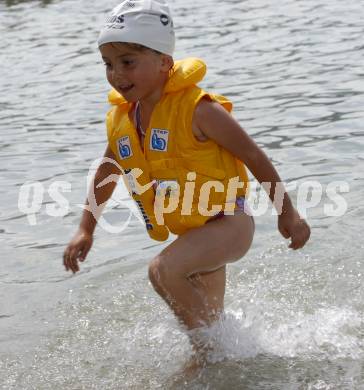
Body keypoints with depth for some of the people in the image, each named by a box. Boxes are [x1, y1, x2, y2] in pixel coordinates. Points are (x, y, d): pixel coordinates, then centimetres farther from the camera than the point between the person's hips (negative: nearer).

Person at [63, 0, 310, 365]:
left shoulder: (196, 109, -21)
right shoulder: (120, 120, 0)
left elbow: (253, 155, -14)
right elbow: (106, 173, 17)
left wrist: (288, 213, -10)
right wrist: (85, 230, 13)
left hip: (228, 222, -8)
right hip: (191, 233, 8)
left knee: (163, 270, -28)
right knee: (204, 321, 16)